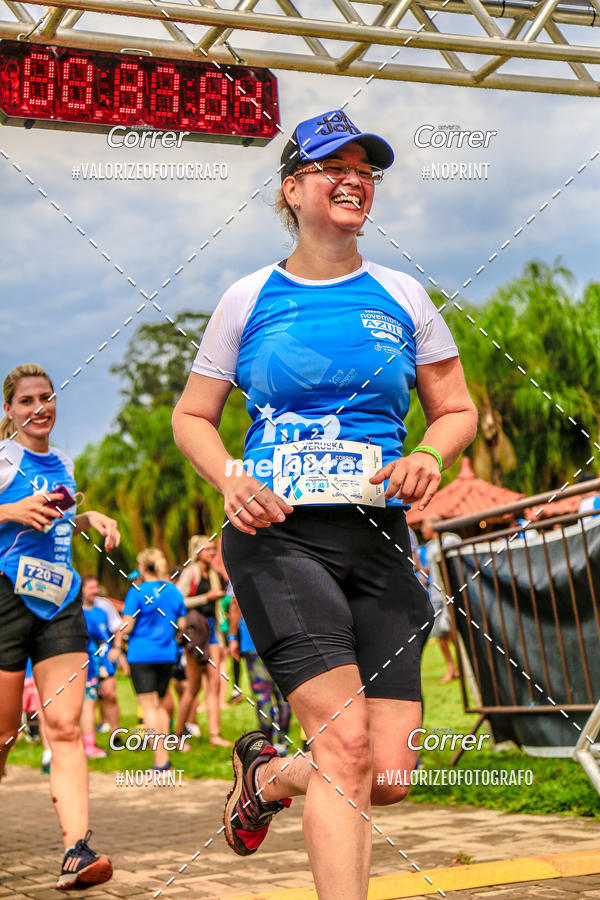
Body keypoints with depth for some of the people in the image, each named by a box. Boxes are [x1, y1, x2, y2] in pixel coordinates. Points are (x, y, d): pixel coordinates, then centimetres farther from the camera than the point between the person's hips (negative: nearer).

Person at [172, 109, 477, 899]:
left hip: (379, 539, 3)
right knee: (345, 743, -20)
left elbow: (458, 411, 17)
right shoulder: (249, 299, 7)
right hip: (277, 535, -3)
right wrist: (231, 479, -8)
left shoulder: (402, 298, 12)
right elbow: (192, 416, 12)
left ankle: (267, 775, 29)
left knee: (390, 773, -2)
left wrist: (429, 458, -5)